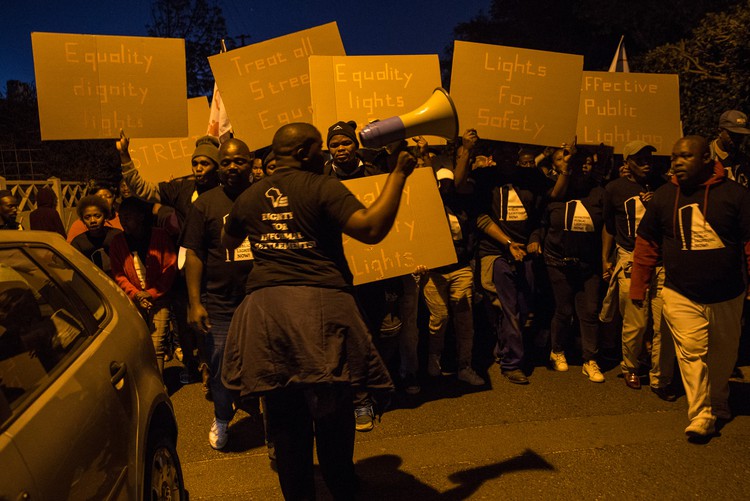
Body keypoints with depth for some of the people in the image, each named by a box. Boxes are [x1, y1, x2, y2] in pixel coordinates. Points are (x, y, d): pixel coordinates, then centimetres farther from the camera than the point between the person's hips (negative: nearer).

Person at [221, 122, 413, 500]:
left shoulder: (249, 197, 12)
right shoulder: (322, 187, -4)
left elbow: (228, 242, 30)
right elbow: (371, 229, -15)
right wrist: (398, 174, -6)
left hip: (264, 306, 5)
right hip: (320, 304, -5)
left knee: (284, 414, 13)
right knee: (333, 412, 9)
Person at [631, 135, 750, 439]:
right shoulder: (664, 196, 0)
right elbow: (646, 244, 5)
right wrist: (638, 288, 4)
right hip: (681, 296, 0)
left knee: (723, 354, 16)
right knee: (692, 352, -8)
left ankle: (718, 404, 39)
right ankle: (701, 416, 3)